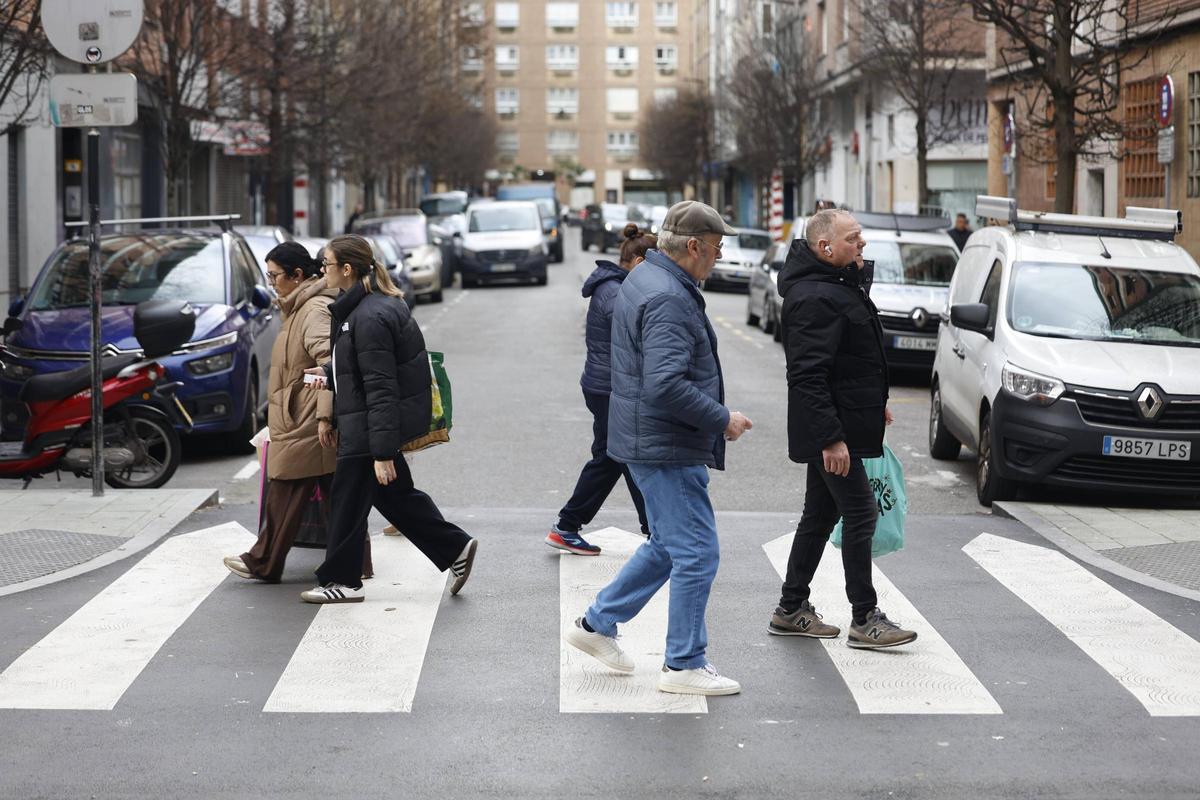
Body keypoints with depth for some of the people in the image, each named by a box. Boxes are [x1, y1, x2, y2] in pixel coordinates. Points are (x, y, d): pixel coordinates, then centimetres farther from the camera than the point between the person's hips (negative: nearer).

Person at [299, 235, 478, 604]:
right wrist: (328, 373, 4)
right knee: (394, 493, 18)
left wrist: (382, 453, -25)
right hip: (360, 424, 10)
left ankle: (341, 580, 15)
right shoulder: (361, 307, 9)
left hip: (369, 427, -10)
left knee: (348, 501, 3)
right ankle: (455, 548, 21)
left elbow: (380, 387, -25)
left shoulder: (370, 317, -23)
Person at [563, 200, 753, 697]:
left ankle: (597, 623, 29)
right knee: (696, 554, -3)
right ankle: (685, 665, 5)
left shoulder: (645, 279, 13)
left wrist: (714, 418, 23)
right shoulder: (668, 298, -21)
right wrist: (721, 420, -18)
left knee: (667, 545, 21)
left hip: (650, 440, 11)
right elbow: (666, 385, -30)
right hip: (667, 447, -11)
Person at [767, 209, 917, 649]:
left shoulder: (840, 286, 15)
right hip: (831, 430, -11)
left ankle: (791, 610, 23)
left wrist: (873, 403, 26)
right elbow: (808, 376, -26)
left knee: (821, 514, 15)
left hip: (836, 426, 11)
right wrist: (831, 438, -28)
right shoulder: (815, 298, -21)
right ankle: (865, 620, -2)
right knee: (860, 513, -7)